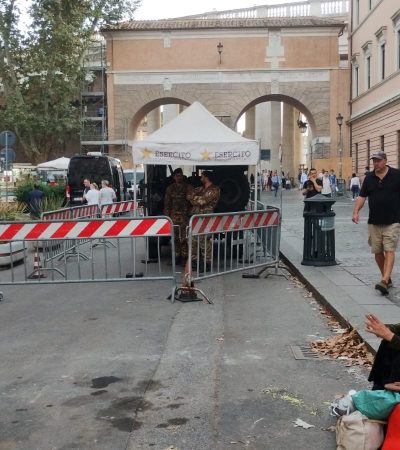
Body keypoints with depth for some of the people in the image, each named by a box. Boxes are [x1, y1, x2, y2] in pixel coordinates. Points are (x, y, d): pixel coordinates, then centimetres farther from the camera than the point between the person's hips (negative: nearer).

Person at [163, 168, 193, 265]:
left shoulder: (188, 187, 6)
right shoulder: (170, 188, 12)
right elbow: (167, 203, 12)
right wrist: (167, 216, 4)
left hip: (185, 215, -2)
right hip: (174, 215, 2)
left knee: (185, 237, -7)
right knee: (175, 237, 1)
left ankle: (184, 256, -1)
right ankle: (177, 256, 9)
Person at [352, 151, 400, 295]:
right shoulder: (369, 177, 8)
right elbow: (362, 196, 8)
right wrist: (356, 212, -6)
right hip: (374, 222, 5)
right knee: (377, 251, 8)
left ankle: (384, 281, -20)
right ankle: (387, 279, 23)